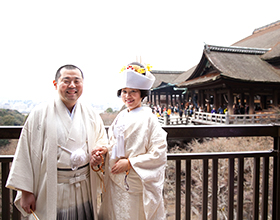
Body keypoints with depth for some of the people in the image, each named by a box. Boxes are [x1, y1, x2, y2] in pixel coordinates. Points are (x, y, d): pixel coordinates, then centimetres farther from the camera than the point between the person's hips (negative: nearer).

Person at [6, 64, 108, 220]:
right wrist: (25, 192, -5)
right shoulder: (40, 114, -5)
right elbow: (26, 154, -5)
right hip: (51, 192, -2)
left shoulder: (90, 114, 4)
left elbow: (102, 140, 14)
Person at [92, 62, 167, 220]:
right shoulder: (121, 117, 5)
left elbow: (159, 154, -16)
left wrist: (130, 163, -17)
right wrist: (105, 150, -5)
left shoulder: (148, 118, -14)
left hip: (137, 185, -5)